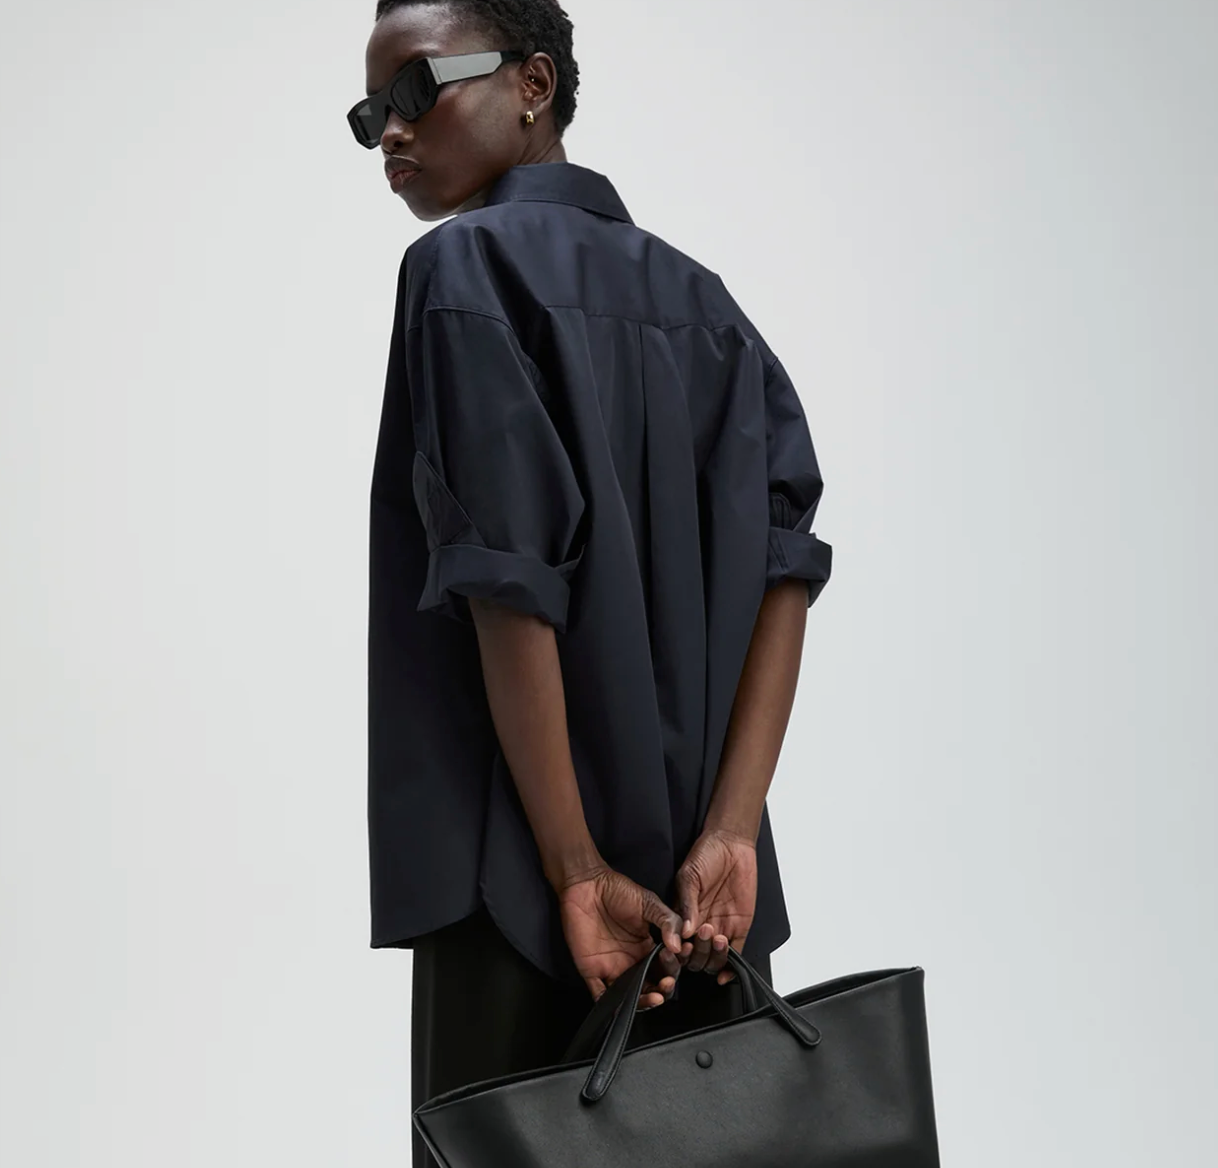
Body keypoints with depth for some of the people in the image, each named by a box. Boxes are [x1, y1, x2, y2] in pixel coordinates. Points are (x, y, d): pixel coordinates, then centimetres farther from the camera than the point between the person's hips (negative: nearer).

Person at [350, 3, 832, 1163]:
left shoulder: (466, 267, -5)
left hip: (519, 882, -6)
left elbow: (512, 584, -15)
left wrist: (576, 869, -15)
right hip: (700, 893, 7)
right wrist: (727, 834, -6)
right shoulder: (696, 298, 14)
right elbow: (784, 569, 2)